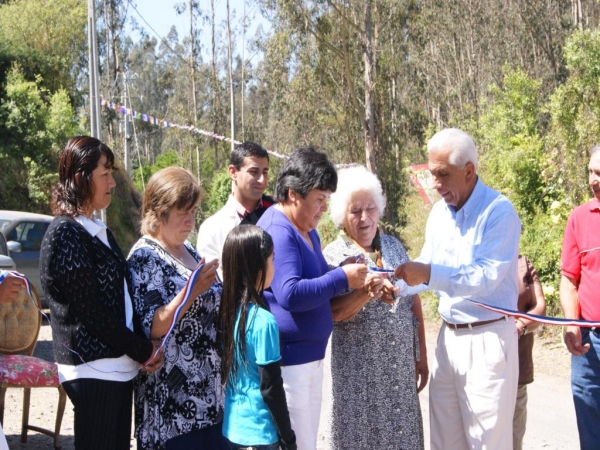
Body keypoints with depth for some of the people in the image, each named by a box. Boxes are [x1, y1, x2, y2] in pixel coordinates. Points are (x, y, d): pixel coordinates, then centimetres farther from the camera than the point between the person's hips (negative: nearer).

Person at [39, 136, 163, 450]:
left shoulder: (100, 232, 16)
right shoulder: (65, 234, -12)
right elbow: (90, 311, -16)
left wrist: (144, 348, 0)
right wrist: (143, 350, -9)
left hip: (118, 365, 8)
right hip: (93, 368, -8)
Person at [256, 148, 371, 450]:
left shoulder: (308, 232, 15)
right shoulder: (277, 231, -18)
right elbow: (290, 294, -28)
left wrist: (354, 283, 3)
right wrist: (342, 278, -21)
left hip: (311, 357, 10)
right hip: (287, 361, -10)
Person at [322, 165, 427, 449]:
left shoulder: (394, 247, 8)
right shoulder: (333, 255, -6)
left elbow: (414, 302, 12)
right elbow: (334, 313, -18)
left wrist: (421, 356, 10)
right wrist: (366, 291, -34)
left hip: (401, 366, 4)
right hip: (358, 370, -4)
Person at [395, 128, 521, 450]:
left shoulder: (499, 211, -15)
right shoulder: (439, 212, 9)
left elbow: (487, 276, -24)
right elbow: (427, 268, 13)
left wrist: (428, 274, -32)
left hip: (487, 338, -7)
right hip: (448, 336, 7)